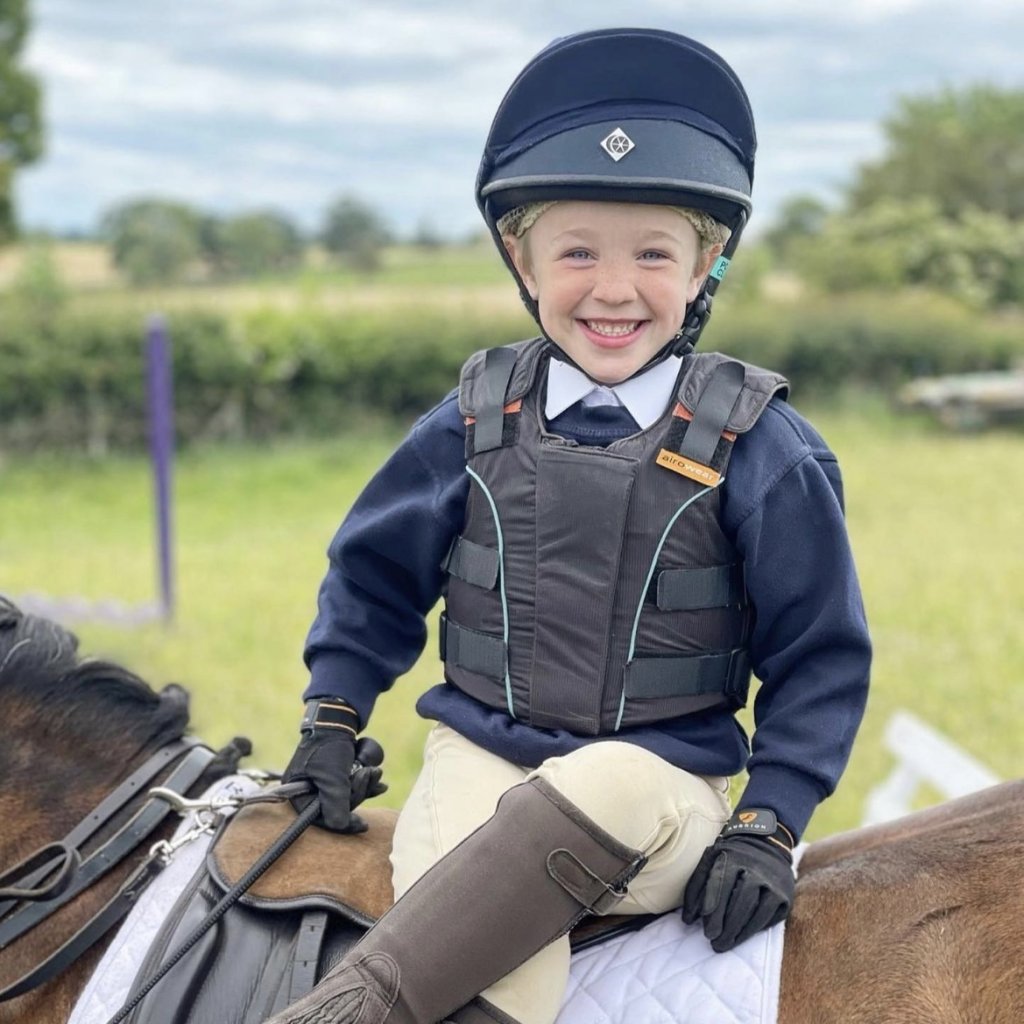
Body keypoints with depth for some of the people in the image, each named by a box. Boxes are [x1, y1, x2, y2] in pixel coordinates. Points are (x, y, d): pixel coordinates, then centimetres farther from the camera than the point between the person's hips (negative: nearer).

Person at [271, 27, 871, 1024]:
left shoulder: (754, 447, -2)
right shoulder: (478, 420, 5)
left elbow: (819, 655, 2)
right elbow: (376, 571, 19)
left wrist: (767, 825, -7)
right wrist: (331, 721, 11)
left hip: (663, 786, -1)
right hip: (483, 761, 2)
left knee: (604, 789, -38)